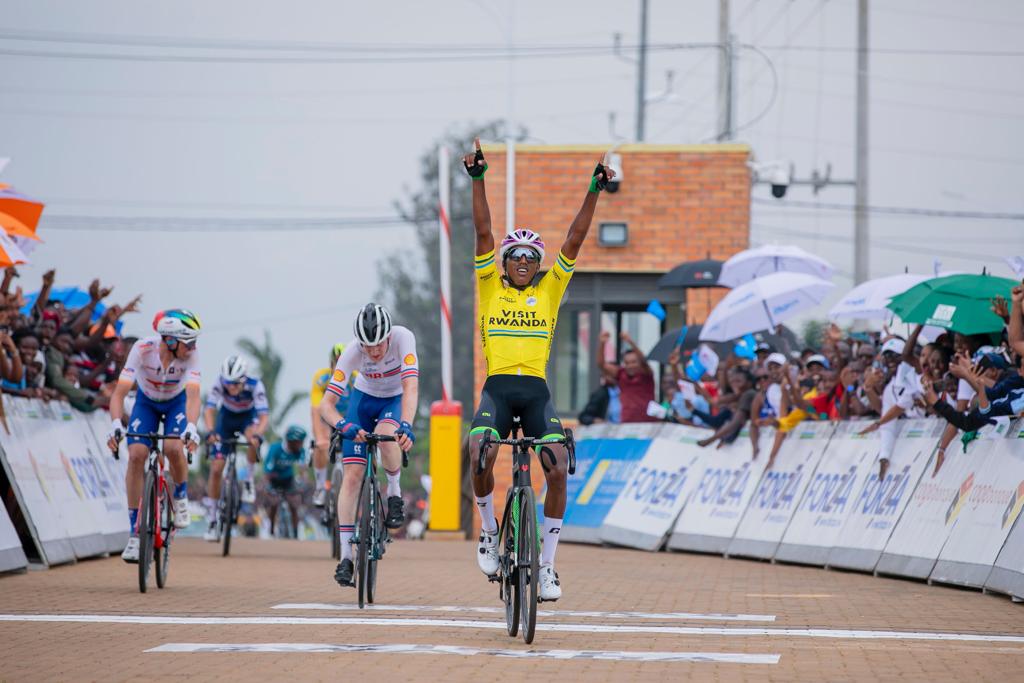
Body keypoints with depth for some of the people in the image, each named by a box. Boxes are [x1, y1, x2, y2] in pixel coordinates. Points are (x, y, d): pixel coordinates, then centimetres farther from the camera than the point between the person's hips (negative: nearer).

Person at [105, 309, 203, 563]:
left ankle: (181, 497, 5)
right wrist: (116, 424, -52)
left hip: (177, 402, 0)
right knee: (136, 455, -19)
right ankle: (135, 534, -12)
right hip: (146, 402, 0)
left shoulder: (191, 354, -30)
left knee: (173, 448, -29)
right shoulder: (143, 349, -32)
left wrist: (191, 427, -57)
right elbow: (120, 392, -36)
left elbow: (193, 395, -40)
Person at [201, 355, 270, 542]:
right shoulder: (220, 383, -30)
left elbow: (264, 416, -39)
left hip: (248, 416, -1)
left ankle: (248, 479, -13)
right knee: (216, 469, -6)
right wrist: (210, 431, -54)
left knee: (253, 437, -38)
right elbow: (209, 409, -36)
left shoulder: (255, 386, -33)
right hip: (227, 416, 1)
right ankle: (212, 521, 5)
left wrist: (257, 434, -58)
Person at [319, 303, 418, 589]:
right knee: (352, 476, -11)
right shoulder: (352, 351, -30)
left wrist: (406, 425, -59)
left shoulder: (403, 338, -33)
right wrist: (344, 426, -51)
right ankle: (346, 557, -7)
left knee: (385, 436, -36)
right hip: (363, 398, 1)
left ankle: (395, 493, -7)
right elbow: (326, 403, -31)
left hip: (395, 400, -1)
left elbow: (411, 387, -42)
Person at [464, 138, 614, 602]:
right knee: (480, 452, -27)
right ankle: (489, 530, 0)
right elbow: (483, 231, 2)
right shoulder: (491, 288, 10)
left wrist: (594, 192, -2)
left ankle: (547, 564, -4)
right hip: (497, 386, -1)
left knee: (558, 468, -16)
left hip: (537, 389, 1)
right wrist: (477, 180, -6)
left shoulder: (549, 290, 13)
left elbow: (574, 240, 7)